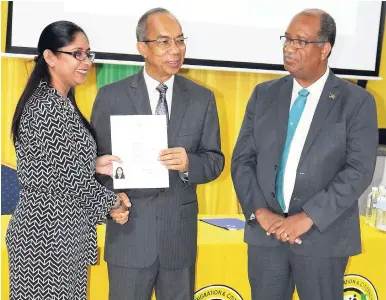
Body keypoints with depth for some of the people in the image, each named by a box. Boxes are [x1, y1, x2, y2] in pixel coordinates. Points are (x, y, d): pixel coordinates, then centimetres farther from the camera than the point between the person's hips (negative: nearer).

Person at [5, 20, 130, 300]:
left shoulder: (47, 100, 10)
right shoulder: (51, 109, -21)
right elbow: (67, 180, -21)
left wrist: (93, 165, 6)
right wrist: (111, 202, -6)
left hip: (43, 229, 10)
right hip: (49, 235, -10)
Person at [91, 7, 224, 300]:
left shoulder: (202, 98, 3)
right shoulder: (111, 96, -2)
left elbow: (215, 160, 3)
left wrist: (189, 163, -19)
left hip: (181, 233, 2)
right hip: (129, 232, -1)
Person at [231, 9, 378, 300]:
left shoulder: (357, 101, -4)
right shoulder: (264, 95, 7)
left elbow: (360, 170, -11)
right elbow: (242, 159, 4)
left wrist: (309, 217, -17)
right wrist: (259, 212, -9)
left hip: (323, 235, -3)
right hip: (265, 231, 3)